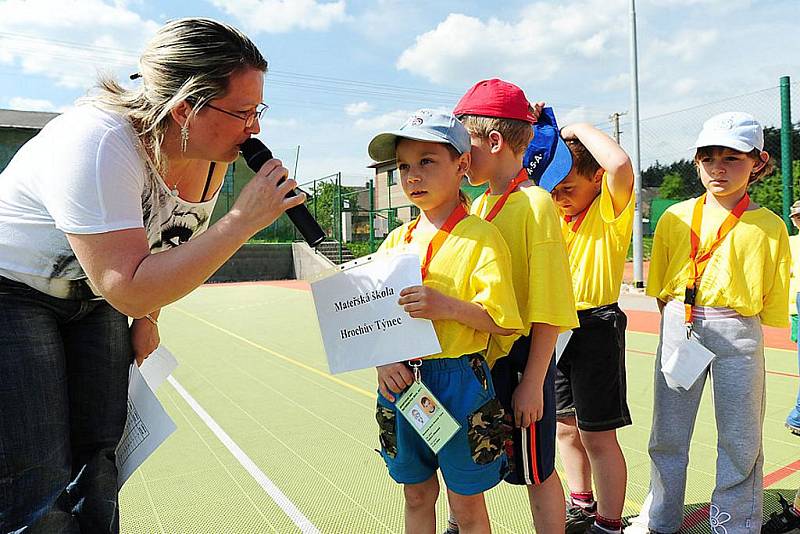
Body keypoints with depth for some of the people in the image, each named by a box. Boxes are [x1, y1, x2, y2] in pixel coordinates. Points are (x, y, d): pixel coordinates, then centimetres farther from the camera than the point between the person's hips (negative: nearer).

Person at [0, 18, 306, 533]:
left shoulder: (214, 158, -9)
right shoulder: (96, 144, -32)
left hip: (93, 298, 6)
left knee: (97, 474, 6)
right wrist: (242, 220, -37)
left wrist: (147, 317, 6)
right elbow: (129, 288, -36)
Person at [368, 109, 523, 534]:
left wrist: (449, 307, -28)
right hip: (400, 380, 5)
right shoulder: (397, 239, 6)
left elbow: (501, 321, -13)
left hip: (459, 382, -5)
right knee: (416, 494, 21)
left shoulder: (480, 237, -11)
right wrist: (383, 360, -9)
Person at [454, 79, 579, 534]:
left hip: (519, 359, -7)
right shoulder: (479, 206, 8)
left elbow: (549, 309, -17)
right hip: (478, 356, 8)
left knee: (537, 472, 11)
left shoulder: (535, 203, -15)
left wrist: (533, 381, -17)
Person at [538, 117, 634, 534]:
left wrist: (579, 129, -15)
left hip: (596, 326, -7)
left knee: (598, 436, 1)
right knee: (565, 427, 18)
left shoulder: (611, 209, -9)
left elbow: (620, 164, -30)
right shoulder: (553, 212, 9)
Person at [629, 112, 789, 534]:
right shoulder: (675, 217, 3)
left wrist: (726, 322, -4)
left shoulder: (769, 226, -2)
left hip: (738, 336, -1)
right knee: (667, 435, 13)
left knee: (739, 440, 10)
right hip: (677, 329, 2)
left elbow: (772, 304, 3)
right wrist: (680, 321, 3)